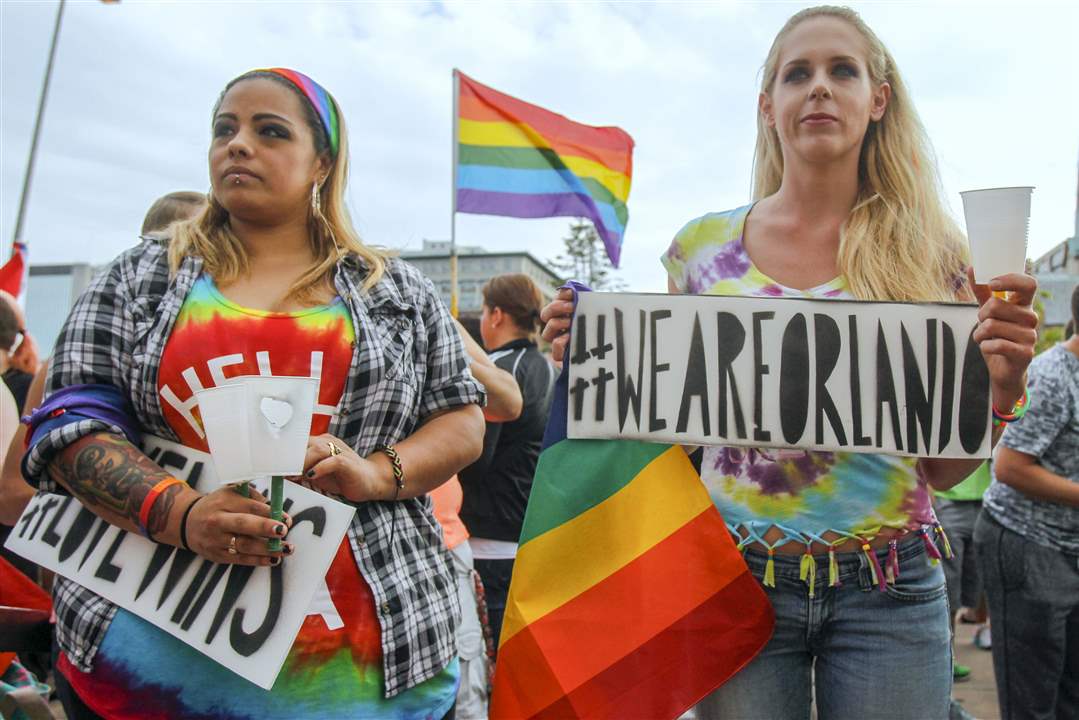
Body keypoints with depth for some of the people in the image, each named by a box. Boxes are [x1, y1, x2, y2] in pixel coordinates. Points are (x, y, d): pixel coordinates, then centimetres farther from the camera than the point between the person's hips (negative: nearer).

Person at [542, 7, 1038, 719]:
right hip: (737, 576, 0)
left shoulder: (929, 250, 0)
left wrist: (1002, 384, -15)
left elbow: (944, 469, 3)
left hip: (888, 587, 0)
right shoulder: (703, 246, 1)